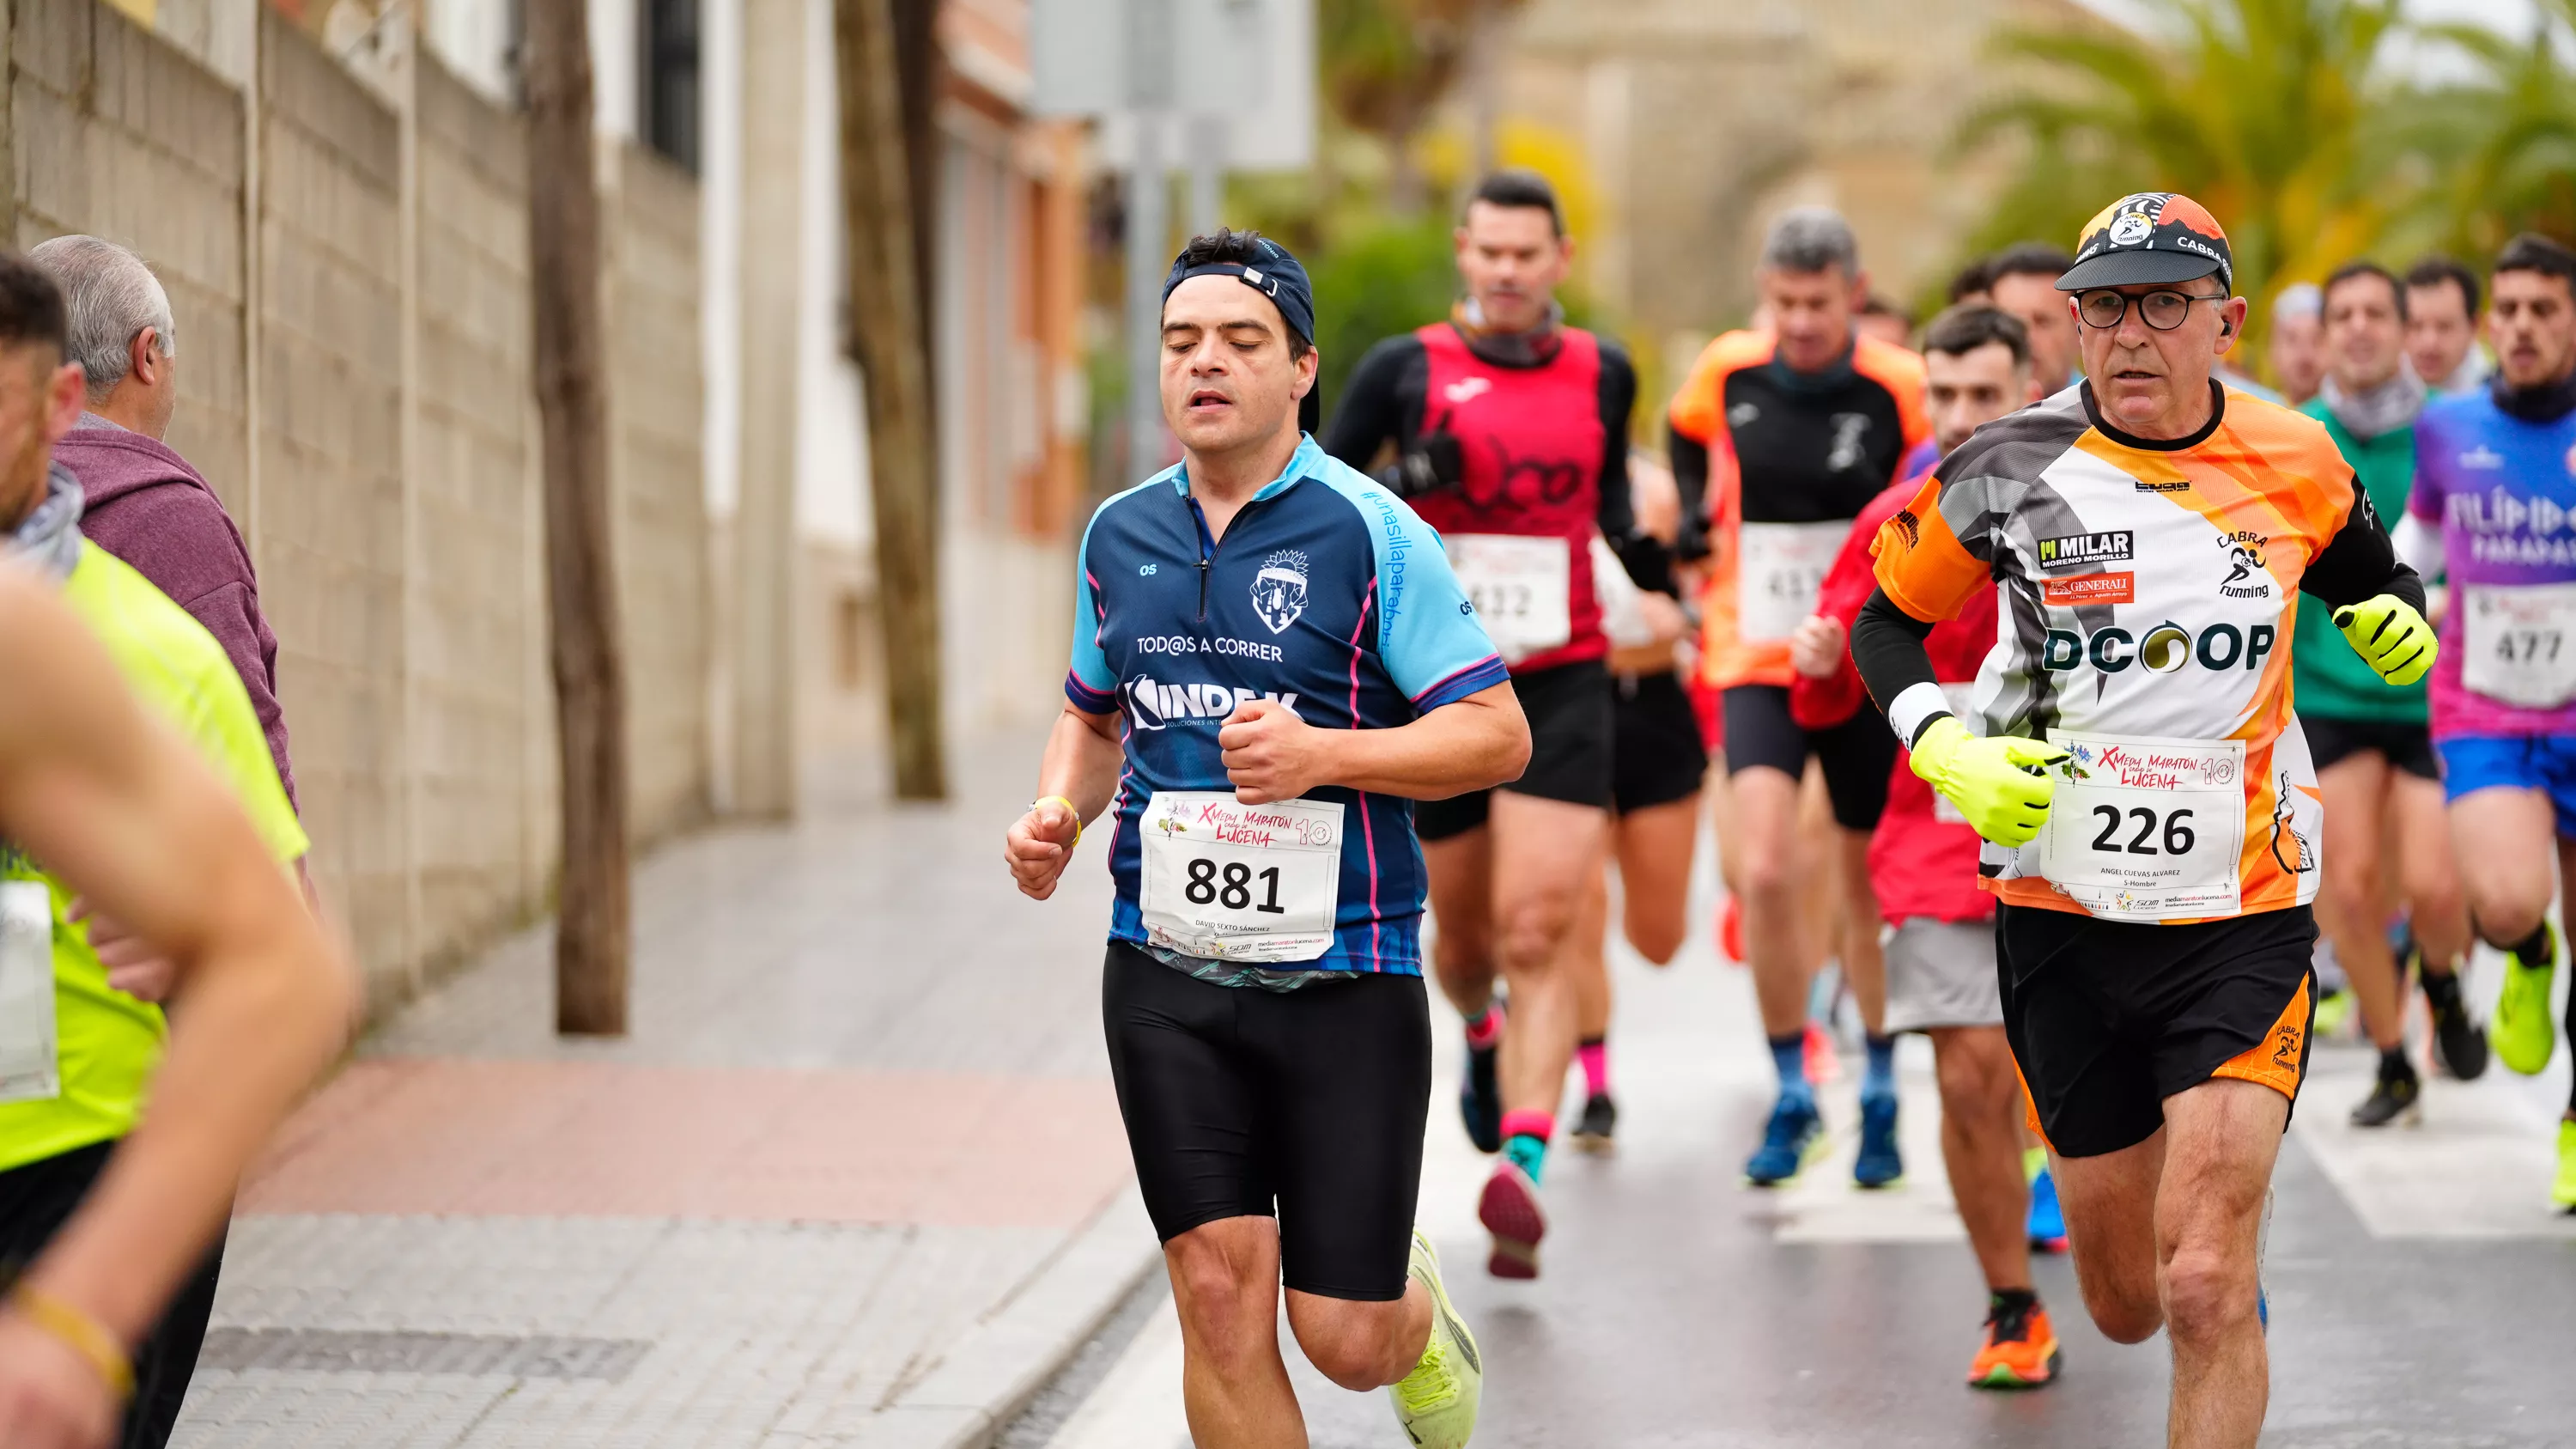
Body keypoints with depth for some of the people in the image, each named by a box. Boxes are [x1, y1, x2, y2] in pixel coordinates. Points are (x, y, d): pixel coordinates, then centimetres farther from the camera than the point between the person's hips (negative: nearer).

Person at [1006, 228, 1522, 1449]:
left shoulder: (1370, 532, -7)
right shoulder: (1119, 535, 9)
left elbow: (1496, 735, -8)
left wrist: (1323, 754, -21)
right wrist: (1059, 812, 4)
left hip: (1344, 979, -4)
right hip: (1166, 970, 4)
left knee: (1346, 1339, -1)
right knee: (1219, 1299, -6)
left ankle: (1411, 1302, 36)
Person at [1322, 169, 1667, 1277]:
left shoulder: (1602, 373, 7)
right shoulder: (1406, 370, -1)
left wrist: (1655, 567, 10)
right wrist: (1400, 485, -17)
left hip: (1563, 686, 0)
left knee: (1540, 932, -15)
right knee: (1464, 931, 14)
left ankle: (1521, 1170, -25)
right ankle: (1482, 1034, 50)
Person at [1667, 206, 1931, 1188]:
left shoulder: (1898, 389, -9)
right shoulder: (1725, 374, -3)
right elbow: (1687, 439, 20)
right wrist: (1700, 523, 12)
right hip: (1756, 662, 1)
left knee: (1868, 886, 8)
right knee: (1764, 870, -16)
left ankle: (1879, 1096, 27)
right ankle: (1791, 1093, 0)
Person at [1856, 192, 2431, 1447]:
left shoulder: (2295, 465, -2)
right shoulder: (2009, 471, -6)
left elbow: (2370, 578, 19)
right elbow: (1885, 623, 7)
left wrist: (2394, 620, -4)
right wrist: (1946, 750, -10)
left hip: (2243, 920, -1)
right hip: (2063, 919, 1)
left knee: (2206, 1293, -15)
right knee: (2126, 1303, 12)